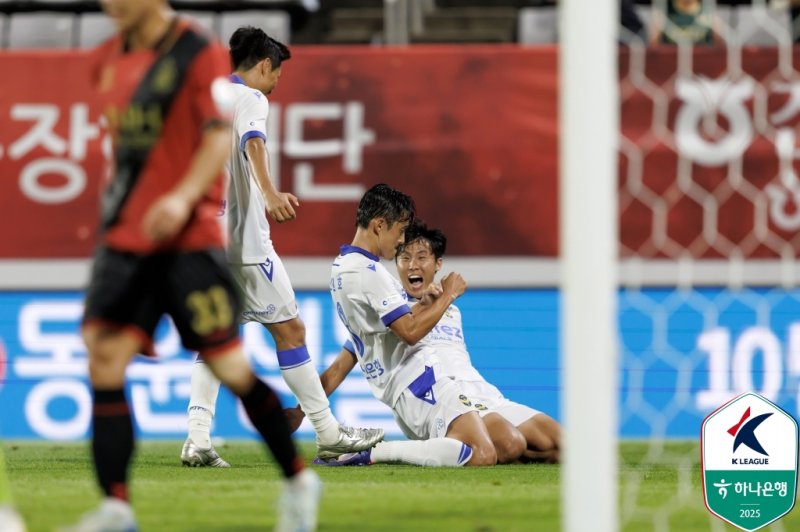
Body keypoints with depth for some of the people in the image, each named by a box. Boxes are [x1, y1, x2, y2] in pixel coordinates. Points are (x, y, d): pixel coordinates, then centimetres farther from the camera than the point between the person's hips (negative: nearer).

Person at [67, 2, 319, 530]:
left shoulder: (199, 52, -9)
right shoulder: (112, 59, 12)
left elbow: (221, 135, -15)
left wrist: (183, 197, -29)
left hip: (188, 239, -6)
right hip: (125, 238, 6)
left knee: (227, 364, -1)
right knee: (104, 356, -8)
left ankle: (298, 481, 19)